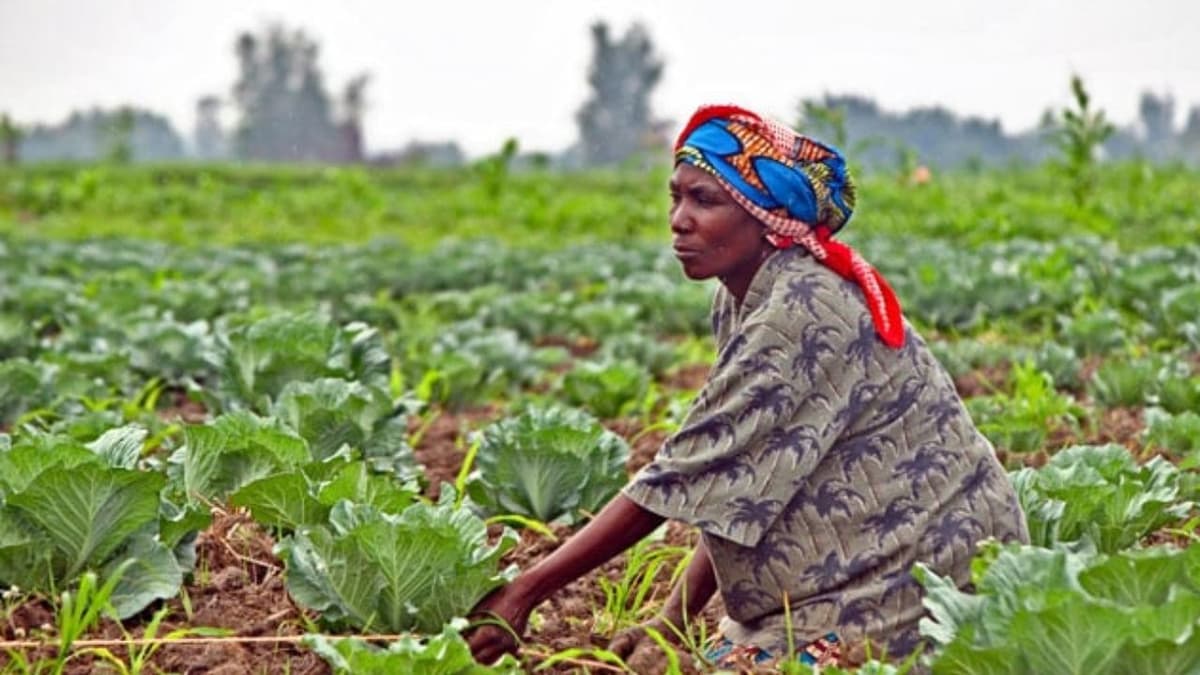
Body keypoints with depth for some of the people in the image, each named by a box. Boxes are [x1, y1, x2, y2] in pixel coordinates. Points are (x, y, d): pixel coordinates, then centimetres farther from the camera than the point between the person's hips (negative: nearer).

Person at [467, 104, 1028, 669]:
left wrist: (527, 592, -22)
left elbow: (685, 476, -25)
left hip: (922, 568, -8)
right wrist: (674, 620, -3)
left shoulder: (803, 310, -24)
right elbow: (732, 489, 7)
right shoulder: (739, 302, 4)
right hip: (860, 566, 8)